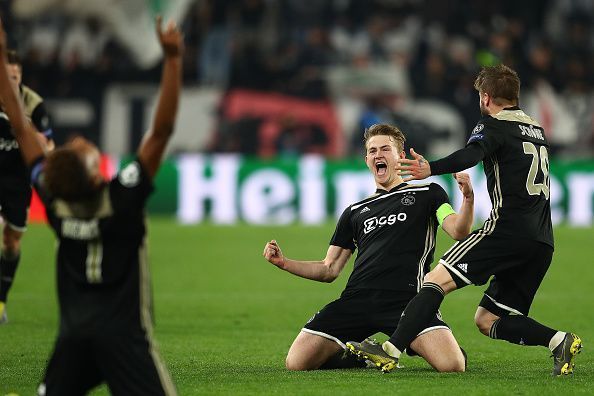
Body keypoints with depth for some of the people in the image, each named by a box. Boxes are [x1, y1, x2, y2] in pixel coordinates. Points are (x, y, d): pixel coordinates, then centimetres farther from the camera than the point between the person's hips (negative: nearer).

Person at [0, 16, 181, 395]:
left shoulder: (54, 196, -7)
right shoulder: (123, 197, -18)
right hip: (124, 331, -5)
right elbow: (162, 129, -21)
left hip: (73, 331, 5)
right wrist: (173, 58, -24)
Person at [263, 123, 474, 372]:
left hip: (407, 299, -3)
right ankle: (363, 352, 13)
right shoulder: (355, 212, 26)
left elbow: (459, 231, 1)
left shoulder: (427, 194, 16)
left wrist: (468, 198, -18)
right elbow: (330, 270, 26)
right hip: (357, 299, 4)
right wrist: (284, 263, 11)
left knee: (452, 365, -28)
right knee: (296, 363, -14)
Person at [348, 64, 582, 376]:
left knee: (436, 280, -12)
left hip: (507, 228, -8)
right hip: (542, 241, 8)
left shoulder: (493, 125, 0)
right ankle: (557, 340, -7)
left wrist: (431, 169, -38)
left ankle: (392, 351, -26)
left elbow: (472, 155, -21)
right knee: (487, 319, 11)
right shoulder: (536, 131, 24)